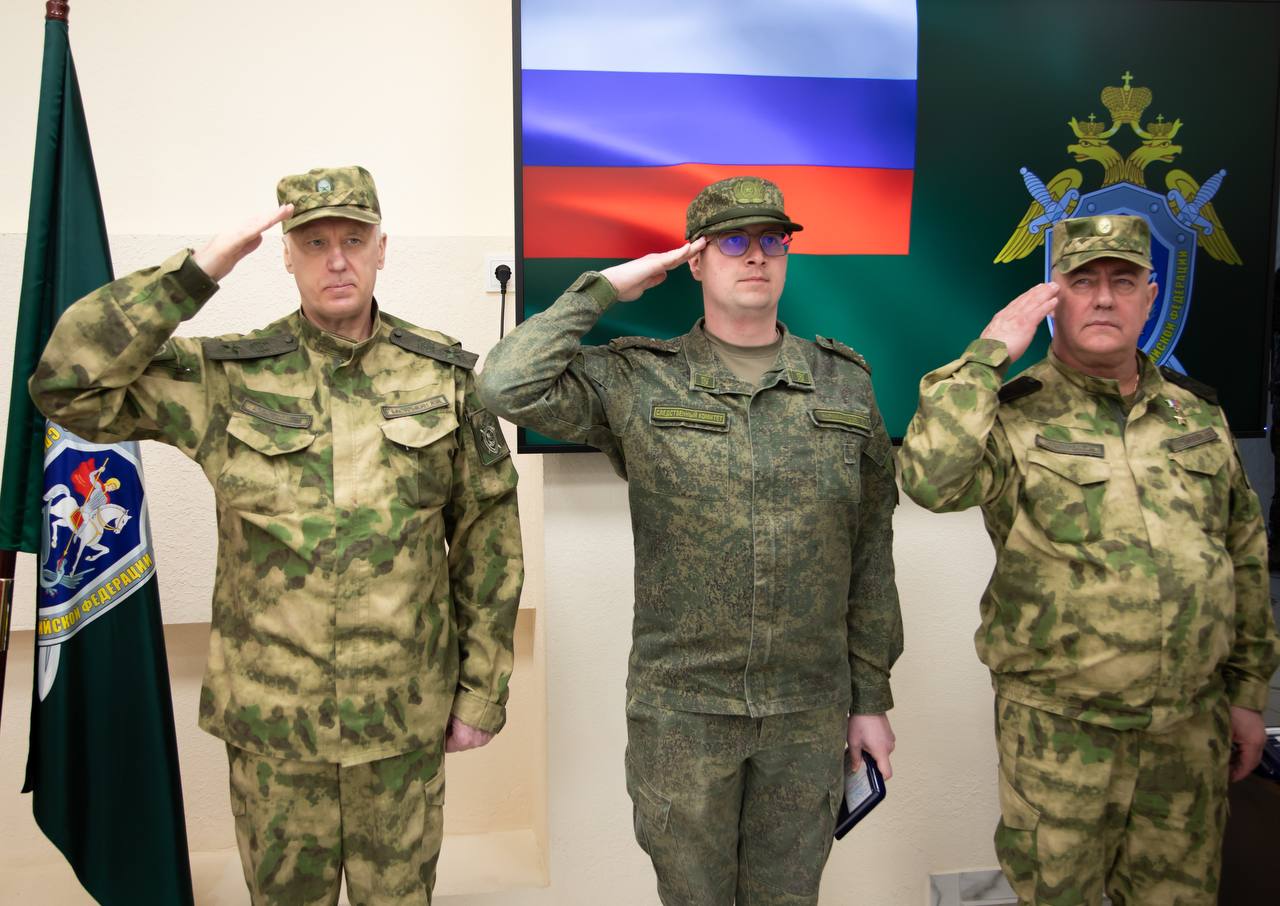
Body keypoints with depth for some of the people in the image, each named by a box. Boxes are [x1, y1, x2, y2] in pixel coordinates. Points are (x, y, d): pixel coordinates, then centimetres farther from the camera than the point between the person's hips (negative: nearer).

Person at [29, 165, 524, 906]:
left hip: (406, 715, 0)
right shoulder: (229, 378, -5)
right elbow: (67, 384, -14)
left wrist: (483, 689, 0)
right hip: (273, 718, 0)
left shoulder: (444, 374, -4)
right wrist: (198, 272, -17)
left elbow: (488, 534, -1)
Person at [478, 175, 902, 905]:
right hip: (681, 710, -2)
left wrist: (872, 698, 6)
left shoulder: (846, 384, 2)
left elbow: (871, 552, 5)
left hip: (810, 710, 2)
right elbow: (509, 387, -22)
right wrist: (606, 289, -11)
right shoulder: (637, 382, -5)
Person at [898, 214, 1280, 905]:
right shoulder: (1015, 415, -9)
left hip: (1192, 726, 5)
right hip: (1059, 733, -4)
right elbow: (930, 480, -30)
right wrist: (988, 354, -24)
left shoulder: (1198, 413, 7)